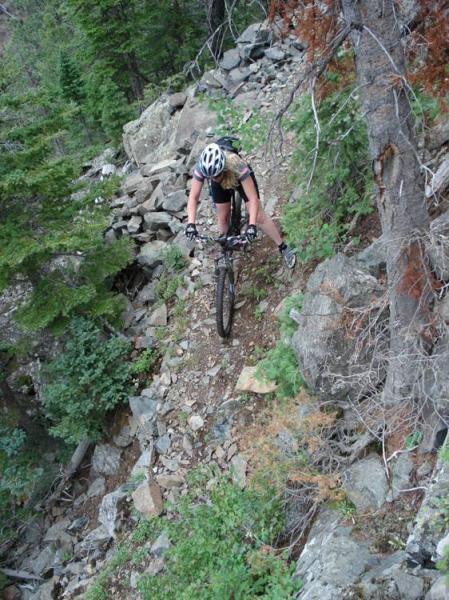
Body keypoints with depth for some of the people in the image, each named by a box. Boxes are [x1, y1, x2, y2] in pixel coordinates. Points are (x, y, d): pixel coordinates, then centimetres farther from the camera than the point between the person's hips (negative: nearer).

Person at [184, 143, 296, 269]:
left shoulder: (238, 166, -45)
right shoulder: (201, 168, -38)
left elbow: (253, 198, -43)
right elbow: (193, 198, -34)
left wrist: (252, 225, -52)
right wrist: (191, 224, -46)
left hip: (240, 178, -2)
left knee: (258, 217, -5)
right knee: (222, 217, 3)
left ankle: (283, 248, 11)